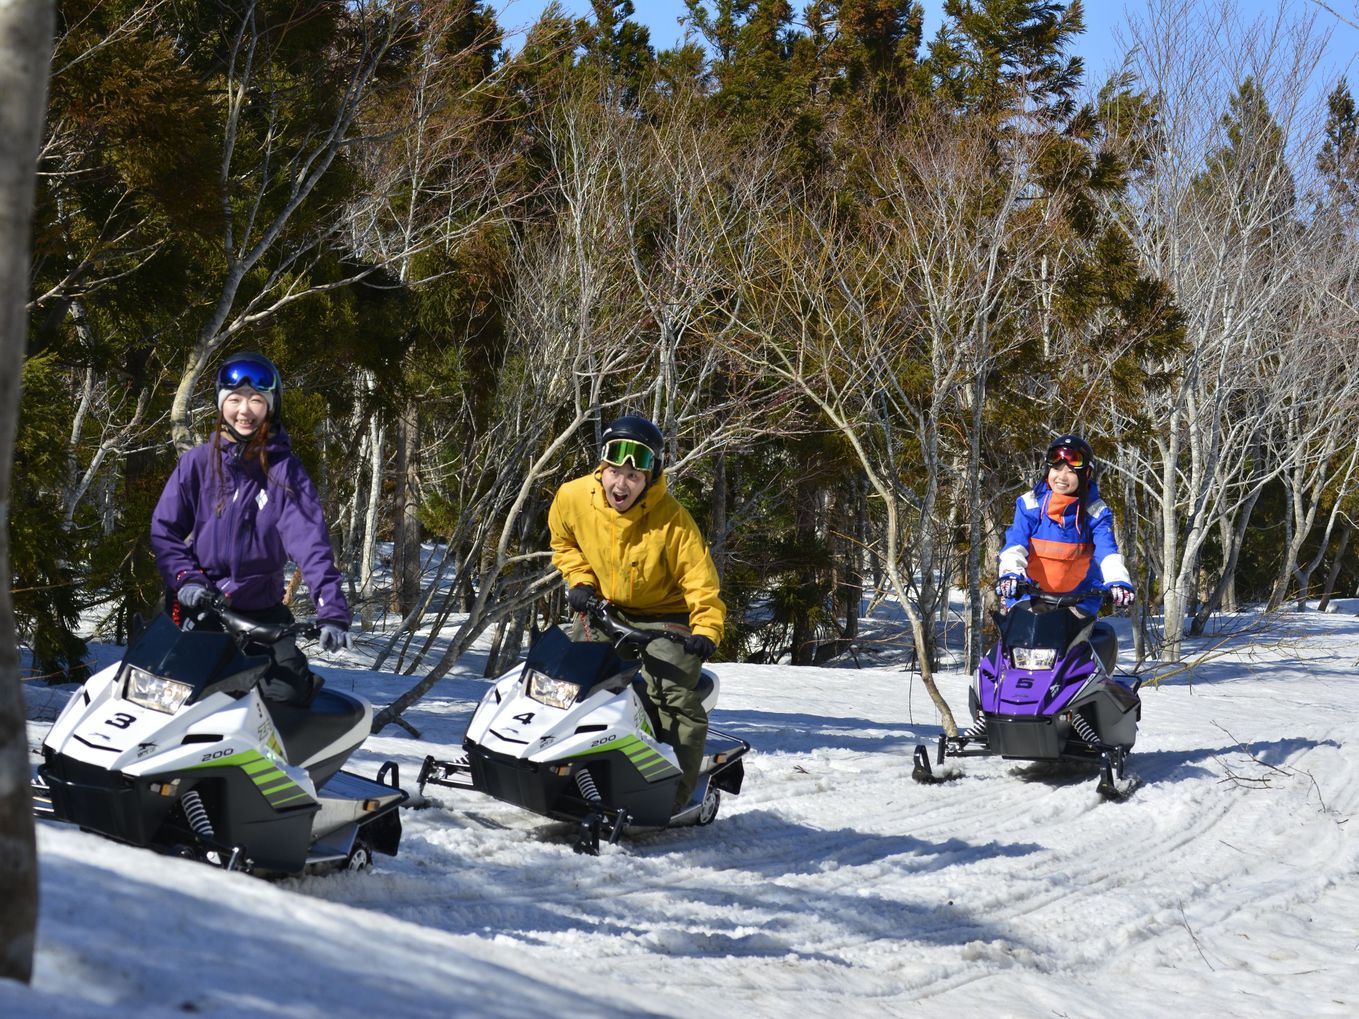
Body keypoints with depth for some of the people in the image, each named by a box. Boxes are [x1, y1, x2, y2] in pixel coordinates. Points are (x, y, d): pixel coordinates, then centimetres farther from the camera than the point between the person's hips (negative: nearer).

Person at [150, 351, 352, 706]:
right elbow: (163, 529, 5)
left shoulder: (286, 469, -1)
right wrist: (185, 579, -13)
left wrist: (332, 610, -22)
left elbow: (310, 540, -11)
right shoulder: (197, 462, 2)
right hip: (199, 606, 1)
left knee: (289, 689, -20)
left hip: (262, 609, 0)